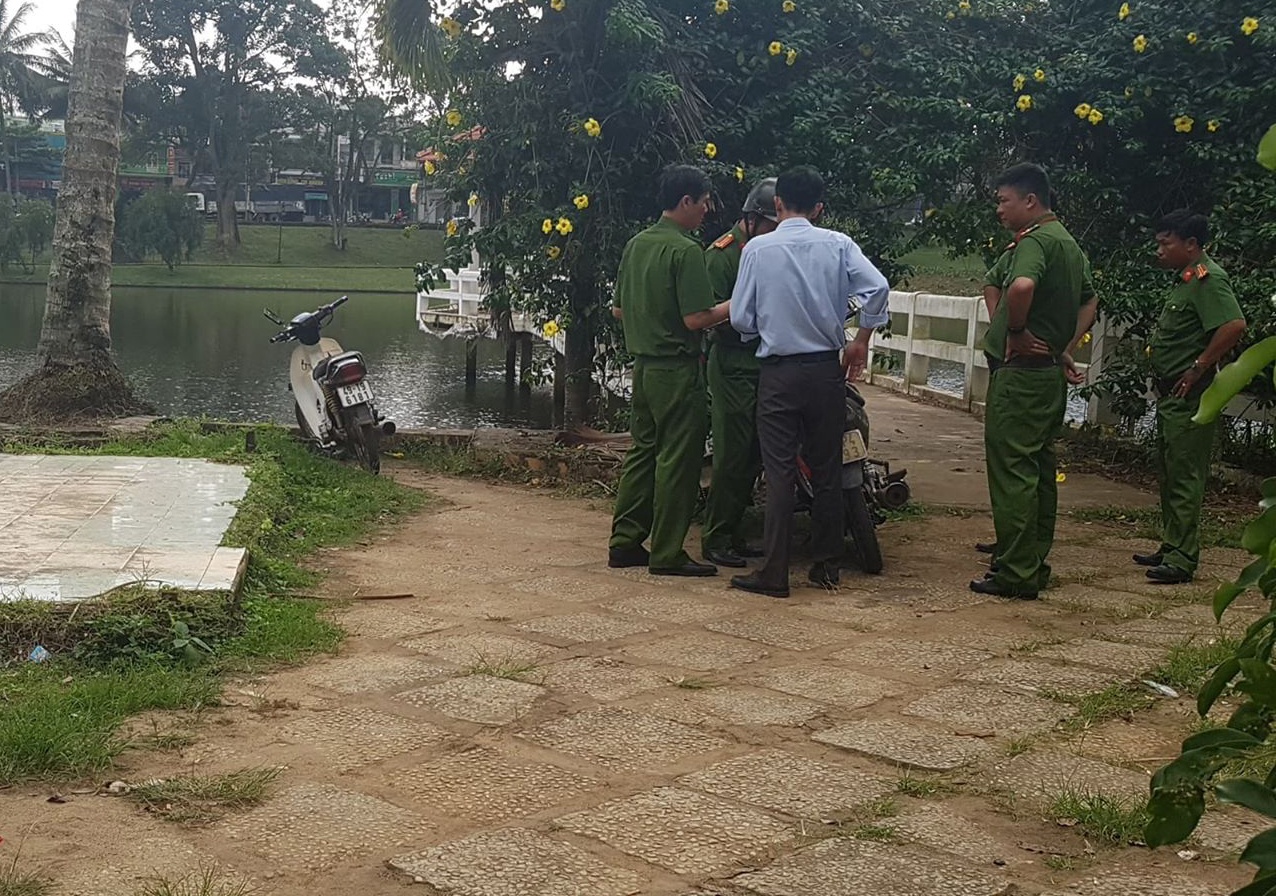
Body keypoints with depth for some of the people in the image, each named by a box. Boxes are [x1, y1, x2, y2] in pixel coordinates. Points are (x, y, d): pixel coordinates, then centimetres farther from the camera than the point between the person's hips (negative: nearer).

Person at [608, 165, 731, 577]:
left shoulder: (636, 244, 9)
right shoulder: (686, 250, -16)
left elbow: (618, 309, 15)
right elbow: (696, 318, -20)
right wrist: (733, 306, -6)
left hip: (643, 364, 8)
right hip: (677, 368, -8)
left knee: (644, 451, 15)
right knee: (677, 459, -1)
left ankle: (624, 543, 18)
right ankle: (667, 554, 4)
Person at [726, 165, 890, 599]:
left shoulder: (757, 248, -4)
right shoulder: (838, 244, -1)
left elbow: (740, 317, -4)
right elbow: (877, 287, -13)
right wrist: (862, 341, -1)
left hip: (778, 372, -2)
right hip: (826, 369, 2)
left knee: (780, 471, 0)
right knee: (827, 468, 12)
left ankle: (774, 573, -1)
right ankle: (827, 564, 19)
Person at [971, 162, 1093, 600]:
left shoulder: (1035, 240, -15)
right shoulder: (1068, 243, 17)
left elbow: (1022, 286, -37)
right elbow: (1088, 300, 29)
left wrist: (1016, 331, -21)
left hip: (1022, 370, -10)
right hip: (1051, 371, 10)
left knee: (1012, 470, -6)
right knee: (1040, 469, 14)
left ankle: (1016, 573, -4)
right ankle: (1036, 564, 21)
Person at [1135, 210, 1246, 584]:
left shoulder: (1208, 278, -15)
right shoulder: (1185, 280, 16)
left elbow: (1234, 325, -28)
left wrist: (1196, 370, -22)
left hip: (1190, 396, -11)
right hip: (1171, 394, 11)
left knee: (1185, 475, -7)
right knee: (1169, 473, 16)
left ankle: (1182, 558, -4)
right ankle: (1171, 547, 26)